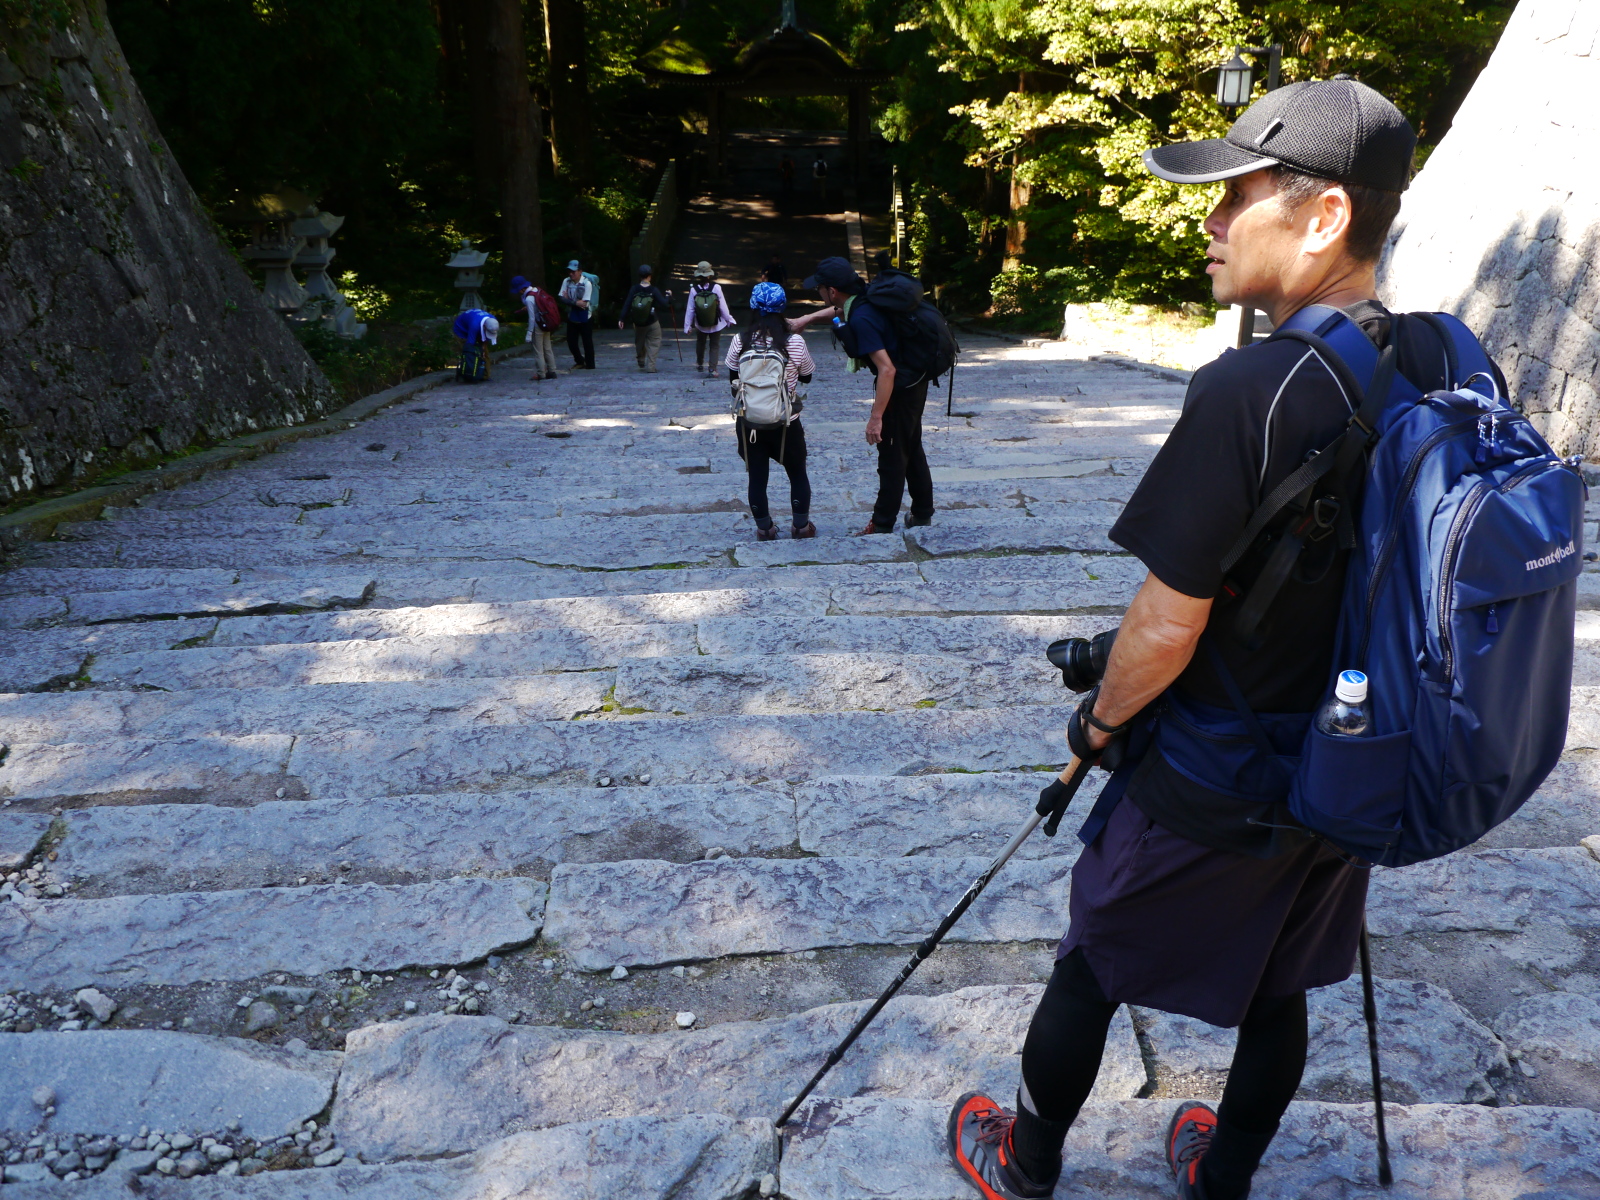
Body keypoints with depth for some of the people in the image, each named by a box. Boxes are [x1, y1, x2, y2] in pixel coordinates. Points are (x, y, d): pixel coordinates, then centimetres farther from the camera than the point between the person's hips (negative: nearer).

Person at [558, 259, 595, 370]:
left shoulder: (587, 283, -15)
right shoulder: (566, 281, -2)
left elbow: (584, 303, -20)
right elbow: (562, 299, -6)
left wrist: (569, 300, -15)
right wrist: (576, 303, -20)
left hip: (585, 318, -5)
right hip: (572, 318, 5)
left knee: (587, 342, 0)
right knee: (571, 341, 8)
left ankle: (590, 365, 13)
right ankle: (580, 362, 28)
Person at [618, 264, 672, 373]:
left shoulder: (634, 289, -9)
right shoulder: (654, 290, -14)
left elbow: (627, 304, -11)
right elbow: (664, 304, -15)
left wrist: (622, 319, -7)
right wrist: (668, 296, 4)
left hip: (638, 323, 3)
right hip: (652, 323, -3)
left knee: (639, 344, 21)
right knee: (653, 344, 5)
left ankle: (641, 364, 32)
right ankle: (651, 367, -4)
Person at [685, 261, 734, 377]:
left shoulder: (693, 289, -16)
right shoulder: (716, 288, -19)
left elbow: (690, 309, -10)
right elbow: (723, 307, -13)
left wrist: (687, 325, 0)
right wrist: (729, 319, 2)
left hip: (700, 325, 2)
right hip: (716, 324, -1)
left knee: (700, 343, 24)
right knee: (715, 346, 10)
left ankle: (699, 364, 42)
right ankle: (713, 369, 2)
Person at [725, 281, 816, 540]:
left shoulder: (740, 341, -8)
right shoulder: (794, 342, -12)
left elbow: (733, 380, 4)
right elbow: (807, 377, 4)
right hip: (786, 423, -1)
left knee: (757, 477, 15)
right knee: (798, 474, 20)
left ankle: (764, 529, 26)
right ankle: (802, 526, 28)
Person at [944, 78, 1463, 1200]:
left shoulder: (1248, 392, -27)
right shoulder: (1445, 365, -4)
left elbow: (1166, 628, -23)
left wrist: (1098, 721, -4)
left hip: (1208, 785, -6)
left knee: (1090, 970, 16)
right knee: (1278, 990, 24)